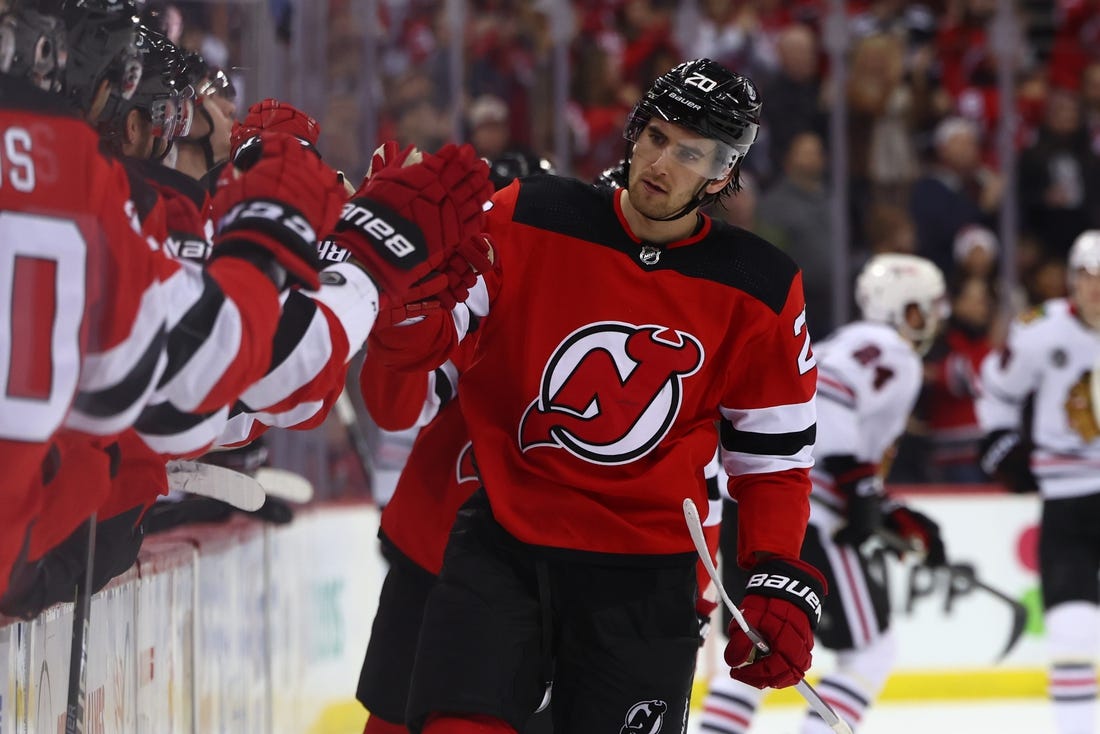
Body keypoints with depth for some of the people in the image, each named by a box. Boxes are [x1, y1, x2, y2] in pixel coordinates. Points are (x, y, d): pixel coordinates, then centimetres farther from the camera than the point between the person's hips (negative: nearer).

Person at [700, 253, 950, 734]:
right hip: (798, 523, -9)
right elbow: (822, 394, -23)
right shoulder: (893, 356, -3)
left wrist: (899, 519, 23)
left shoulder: (846, 345, 27)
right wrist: (856, 480, -22)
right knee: (870, 653, 1)